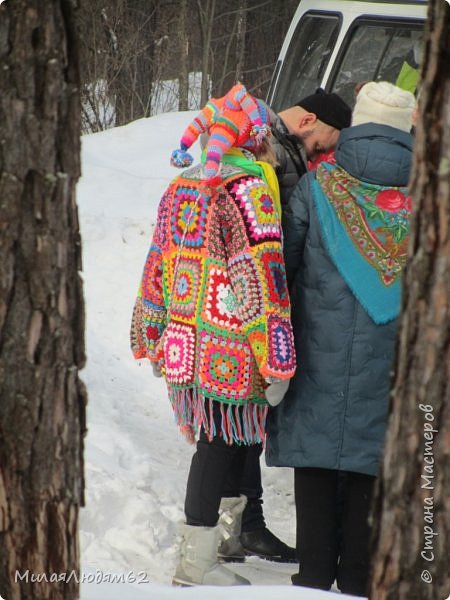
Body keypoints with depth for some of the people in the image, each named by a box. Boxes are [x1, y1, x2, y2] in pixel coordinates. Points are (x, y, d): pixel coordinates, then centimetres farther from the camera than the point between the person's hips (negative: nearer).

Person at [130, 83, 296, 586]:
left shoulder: (181, 187, 13)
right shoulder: (250, 186, -13)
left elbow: (157, 266, 18)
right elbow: (262, 275, -19)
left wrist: (152, 339, 27)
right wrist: (276, 361, -20)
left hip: (187, 344, 8)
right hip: (231, 352, -8)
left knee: (228, 437, 20)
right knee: (223, 442, -2)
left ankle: (229, 530, 31)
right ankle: (197, 562, 1)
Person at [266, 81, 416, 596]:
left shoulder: (318, 186, -3)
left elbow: (284, 263, 0)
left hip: (322, 346, -1)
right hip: (391, 359, 1)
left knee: (317, 465, 6)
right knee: (373, 462, 7)